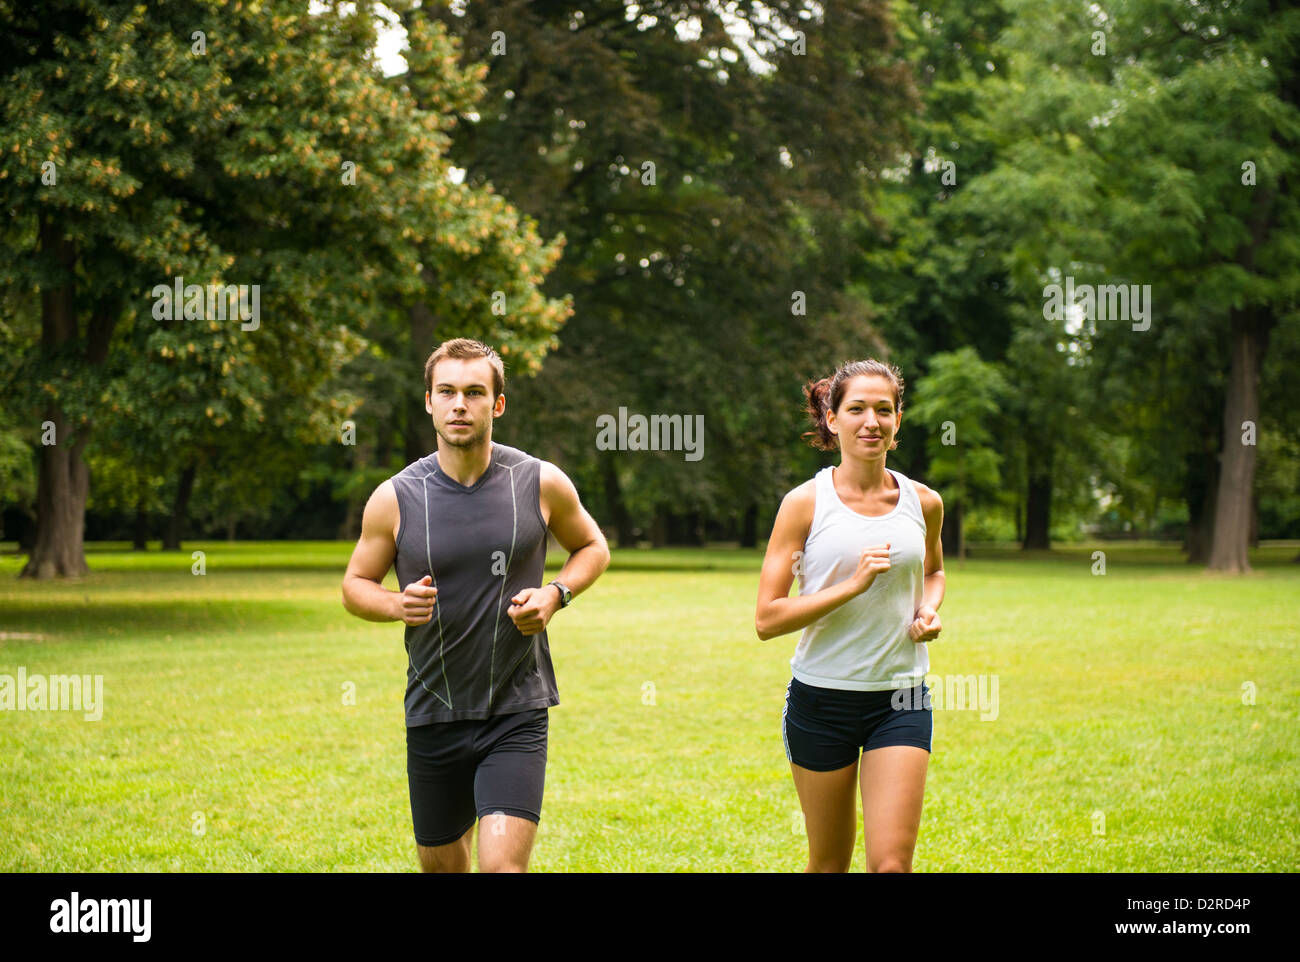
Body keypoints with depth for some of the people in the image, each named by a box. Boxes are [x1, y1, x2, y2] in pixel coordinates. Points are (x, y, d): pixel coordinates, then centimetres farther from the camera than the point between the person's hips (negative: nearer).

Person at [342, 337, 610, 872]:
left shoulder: (542, 484, -4)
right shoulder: (394, 499, -4)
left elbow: (592, 548, 13)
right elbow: (356, 585, 8)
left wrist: (555, 595, -6)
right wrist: (397, 605, -14)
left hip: (517, 712, -2)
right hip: (433, 713, 2)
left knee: (502, 864, -16)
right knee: (441, 863, 15)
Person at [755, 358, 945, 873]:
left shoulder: (923, 503, 3)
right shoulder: (805, 503, -7)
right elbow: (767, 619, -10)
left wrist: (929, 609, 3)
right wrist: (851, 585, -21)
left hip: (901, 700, 2)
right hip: (822, 696, -1)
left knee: (891, 861, -10)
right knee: (829, 863, 11)